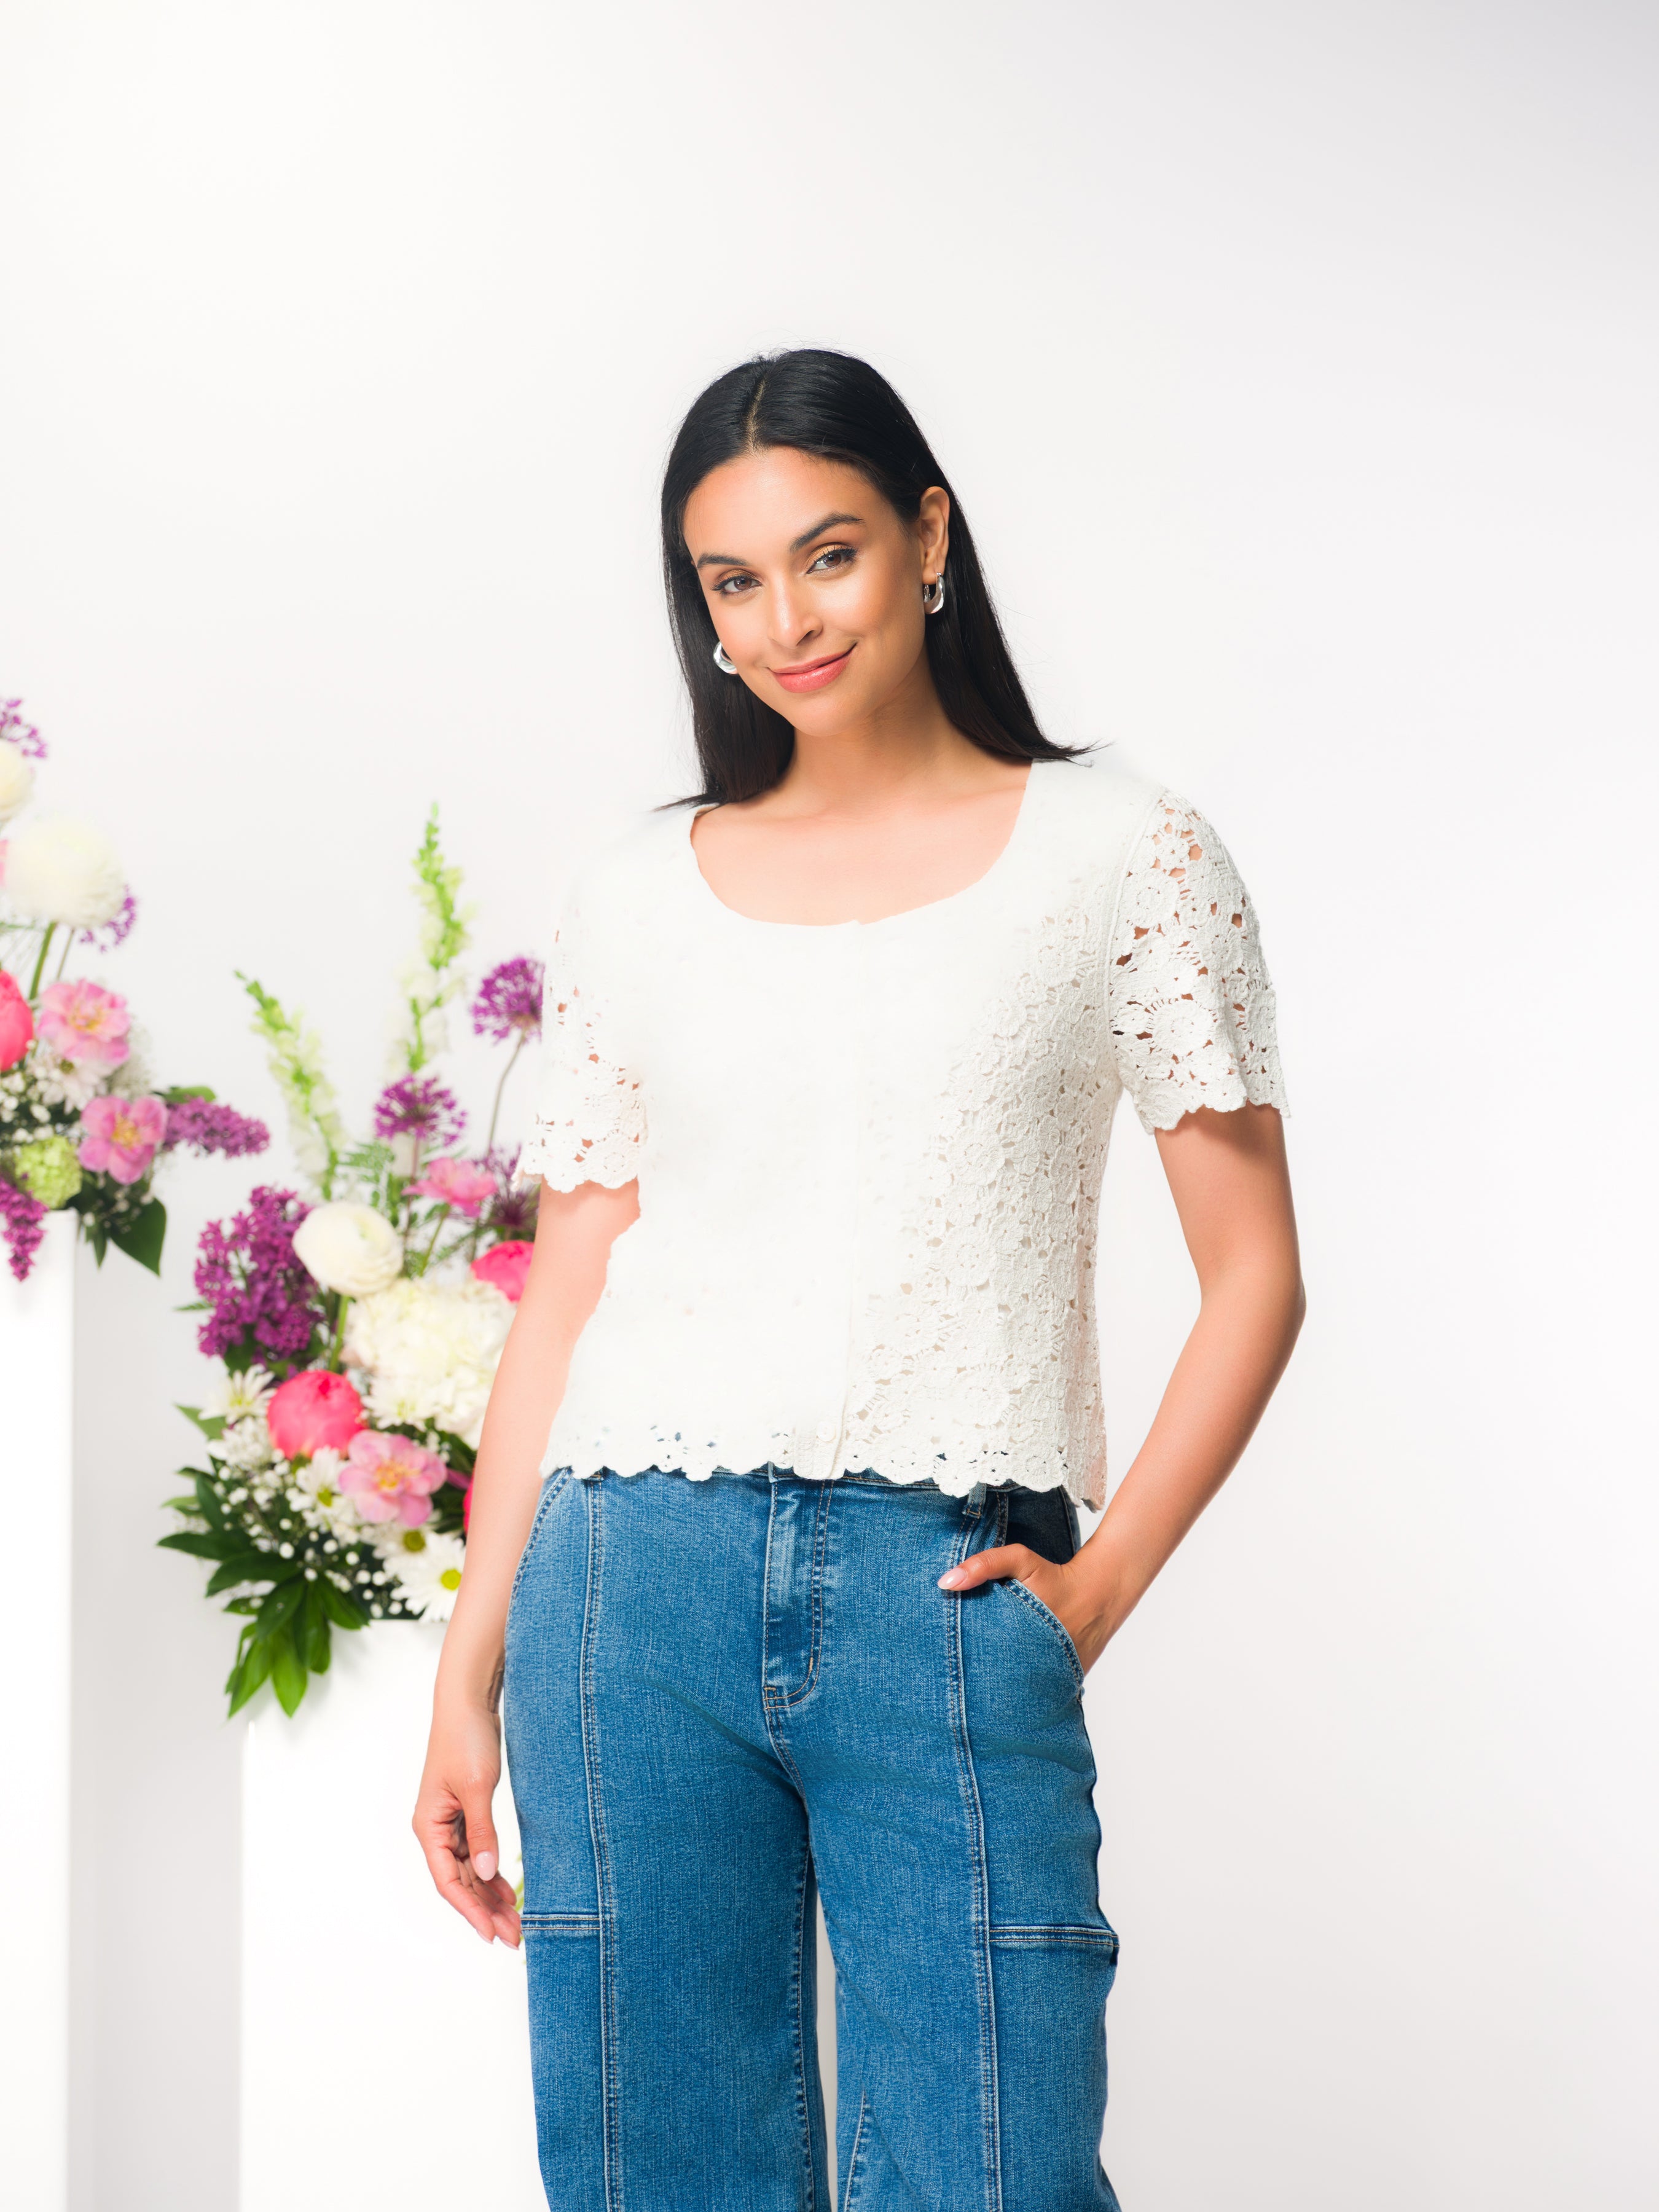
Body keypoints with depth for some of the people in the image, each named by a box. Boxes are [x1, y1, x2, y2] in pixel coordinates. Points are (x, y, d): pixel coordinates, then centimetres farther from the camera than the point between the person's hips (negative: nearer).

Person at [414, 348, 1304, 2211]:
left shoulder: (1123, 856, 5)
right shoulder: (638, 904, 11)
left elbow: (1254, 1275, 4)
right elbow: (564, 1299, 11)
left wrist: (1101, 1586, -4)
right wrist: (469, 1667, 6)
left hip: (945, 1601, -2)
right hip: (638, 1587, 2)